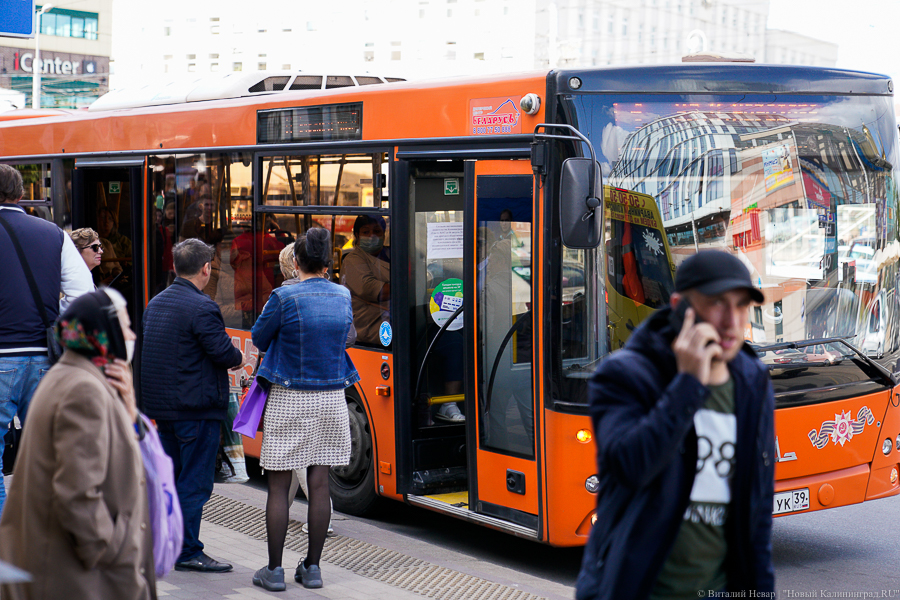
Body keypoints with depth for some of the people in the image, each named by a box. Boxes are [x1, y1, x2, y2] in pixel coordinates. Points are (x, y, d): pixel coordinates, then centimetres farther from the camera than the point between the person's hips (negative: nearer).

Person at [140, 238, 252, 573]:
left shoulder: (156, 303, 11)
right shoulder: (201, 307, -17)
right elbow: (223, 352, -19)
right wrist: (241, 359, 4)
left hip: (162, 407, 9)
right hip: (196, 408, -9)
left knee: (168, 478, 17)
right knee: (195, 482, -2)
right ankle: (188, 553, 2)